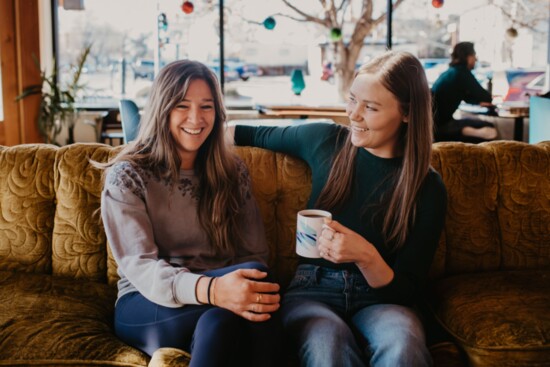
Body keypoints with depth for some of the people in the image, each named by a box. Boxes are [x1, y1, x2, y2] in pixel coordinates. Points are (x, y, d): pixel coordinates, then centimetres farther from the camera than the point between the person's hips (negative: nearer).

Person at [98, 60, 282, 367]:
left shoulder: (233, 172, 10)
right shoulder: (127, 176, -3)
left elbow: (255, 255, 6)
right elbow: (139, 266, -15)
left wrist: (255, 292, -20)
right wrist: (210, 290, -36)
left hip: (218, 311, 3)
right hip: (146, 307, -3)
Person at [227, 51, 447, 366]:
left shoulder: (428, 188, -4)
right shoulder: (325, 140, 1)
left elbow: (407, 291, -5)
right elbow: (260, 136, 22)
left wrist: (366, 255, -24)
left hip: (380, 299, -1)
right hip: (313, 291, 1)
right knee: (328, 340, -36)